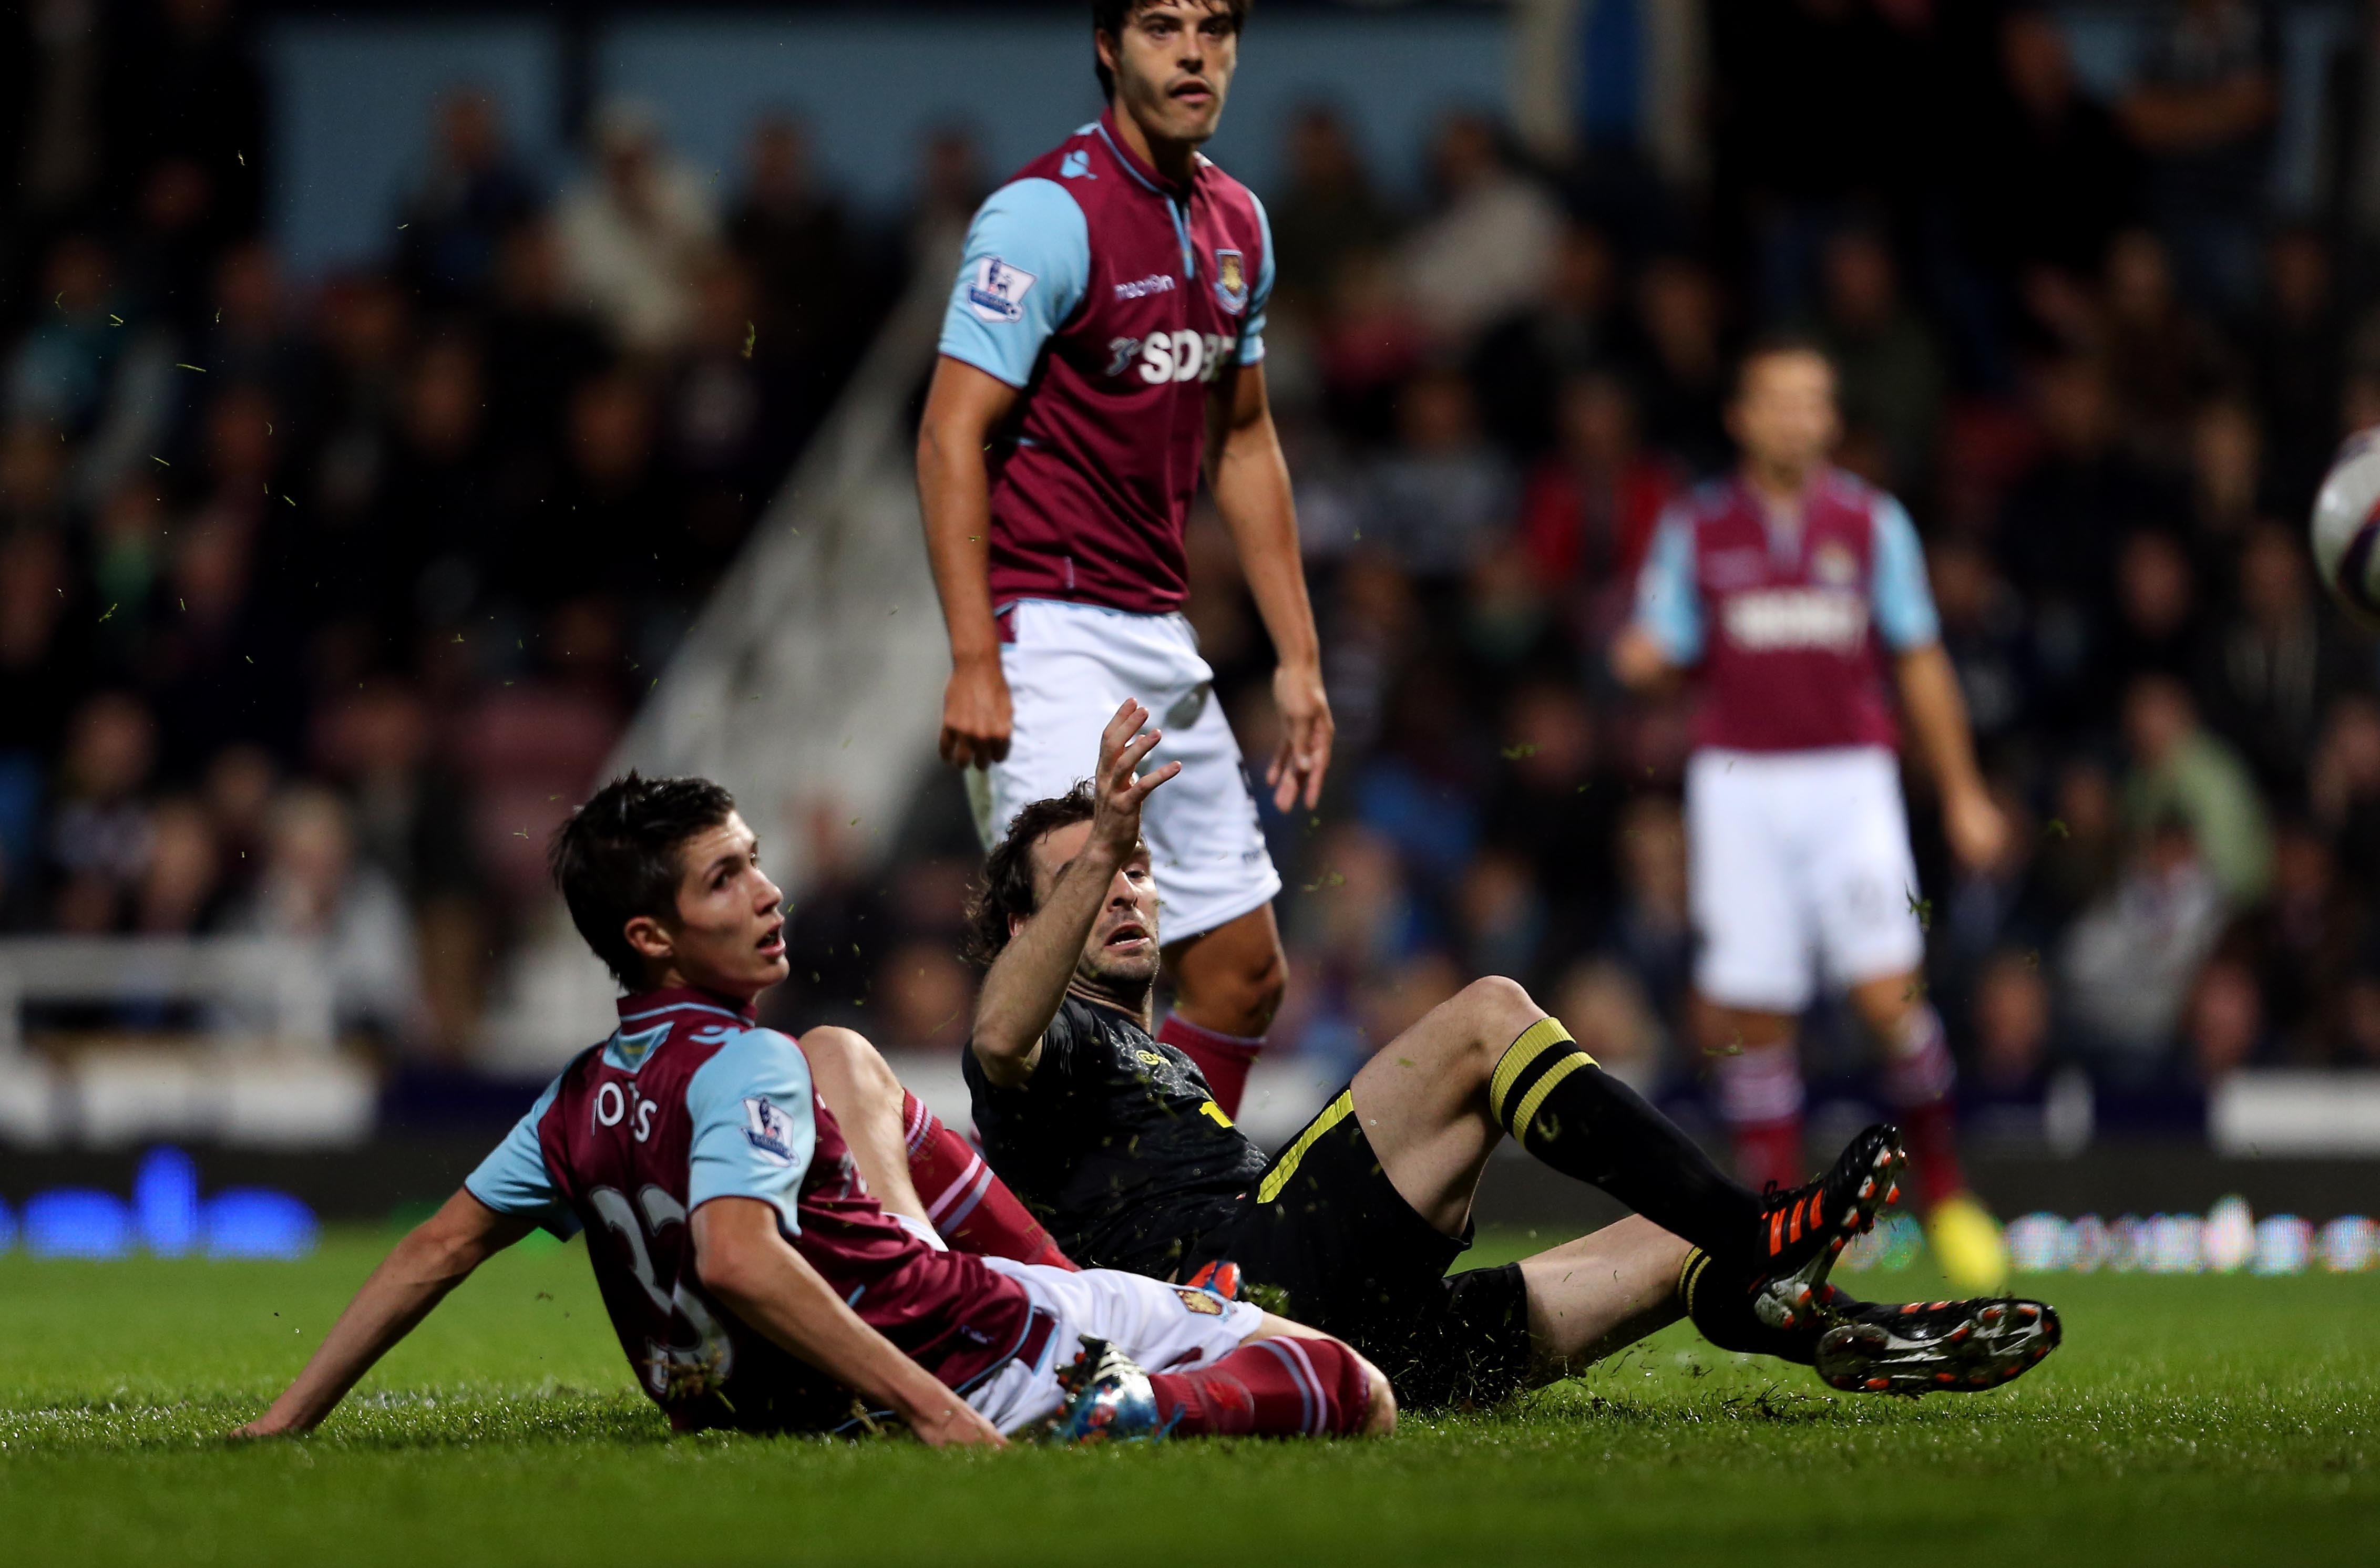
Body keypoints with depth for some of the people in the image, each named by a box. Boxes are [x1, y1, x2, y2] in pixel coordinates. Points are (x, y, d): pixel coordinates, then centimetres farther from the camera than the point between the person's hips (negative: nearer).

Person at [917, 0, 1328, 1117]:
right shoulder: (1049, 212, -13)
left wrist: (1296, 655, 18)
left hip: (1161, 638, 8)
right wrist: (973, 665, -22)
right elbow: (952, 436, -16)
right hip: (1047, 635, -8)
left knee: (1243, 972, 9)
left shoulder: (1236, 223, 11)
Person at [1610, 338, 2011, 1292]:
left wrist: (1962, 793, 10)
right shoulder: (1697, 531, 6)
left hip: (1850, 781, -1)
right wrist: (1639, 656, -17)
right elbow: (1652, 651, 8)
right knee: (1750, 1014, -3)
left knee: (1889, 993, -13)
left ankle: (1944, 1194, 6)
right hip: (1738, 783, 1)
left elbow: (1920, 664, 11)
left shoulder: (1870, 523, 6)